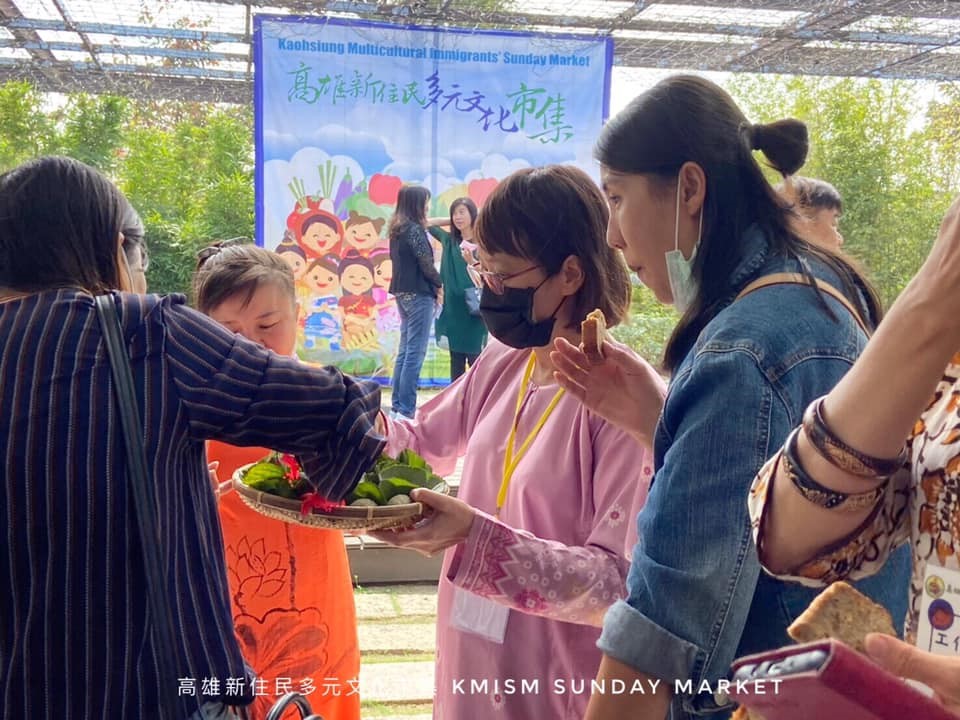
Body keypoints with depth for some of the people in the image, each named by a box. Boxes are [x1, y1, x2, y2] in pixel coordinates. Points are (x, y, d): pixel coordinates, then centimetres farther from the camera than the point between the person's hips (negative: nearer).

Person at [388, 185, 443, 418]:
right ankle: (406, 409, -4)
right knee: (415, 353, -5)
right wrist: (439, 285, 1)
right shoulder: (414, 229, -14)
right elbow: (426, 263, -16)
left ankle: (397, 404, 19)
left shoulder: (397, 229, 11)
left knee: (405, 350, 15)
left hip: (403, 292, 9)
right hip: (418, 294, -9)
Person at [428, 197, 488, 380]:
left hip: (473, 309, -5)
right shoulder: (449, 240, 9)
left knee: (474, 358, -4)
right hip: (452, 308, 5)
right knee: (456, 359, 9)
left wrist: (473, 262, -26)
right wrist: (450, 220, 12)